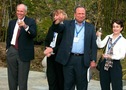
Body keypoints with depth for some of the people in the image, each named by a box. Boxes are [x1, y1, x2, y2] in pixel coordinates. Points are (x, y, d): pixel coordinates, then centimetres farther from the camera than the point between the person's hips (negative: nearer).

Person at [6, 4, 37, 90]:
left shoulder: (31, 21, -2)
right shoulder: (12, 22, 13)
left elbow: (34, 34, -18)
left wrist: (25, 26, -34)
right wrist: (7, 48, 10)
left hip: (24, 53, -4)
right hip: (12, 51, 5)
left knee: (22, 78, 0)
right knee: (12, 77, 12)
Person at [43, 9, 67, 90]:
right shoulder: (51, 28, 16)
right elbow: (47, 41, 17)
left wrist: (52, 49, -19)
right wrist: (47, 48, -4)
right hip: (50, 56, 6)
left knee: (61, 78, 3)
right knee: (51, 78, 6)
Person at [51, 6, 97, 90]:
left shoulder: (90, 27, 7)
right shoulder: (67, 24, 8)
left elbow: (94, 45, 6)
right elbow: (56, 29, -6)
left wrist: (93, 60, -1)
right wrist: (57, 21, -28)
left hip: (83, 60, 0)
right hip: (68, 59, 0)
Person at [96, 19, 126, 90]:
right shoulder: (108, 37, 9)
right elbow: (100, 45, -5)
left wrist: (111, 56, -23)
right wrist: (99, 37, -19)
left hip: (115, 65, -4)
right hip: (105, 64, 4)